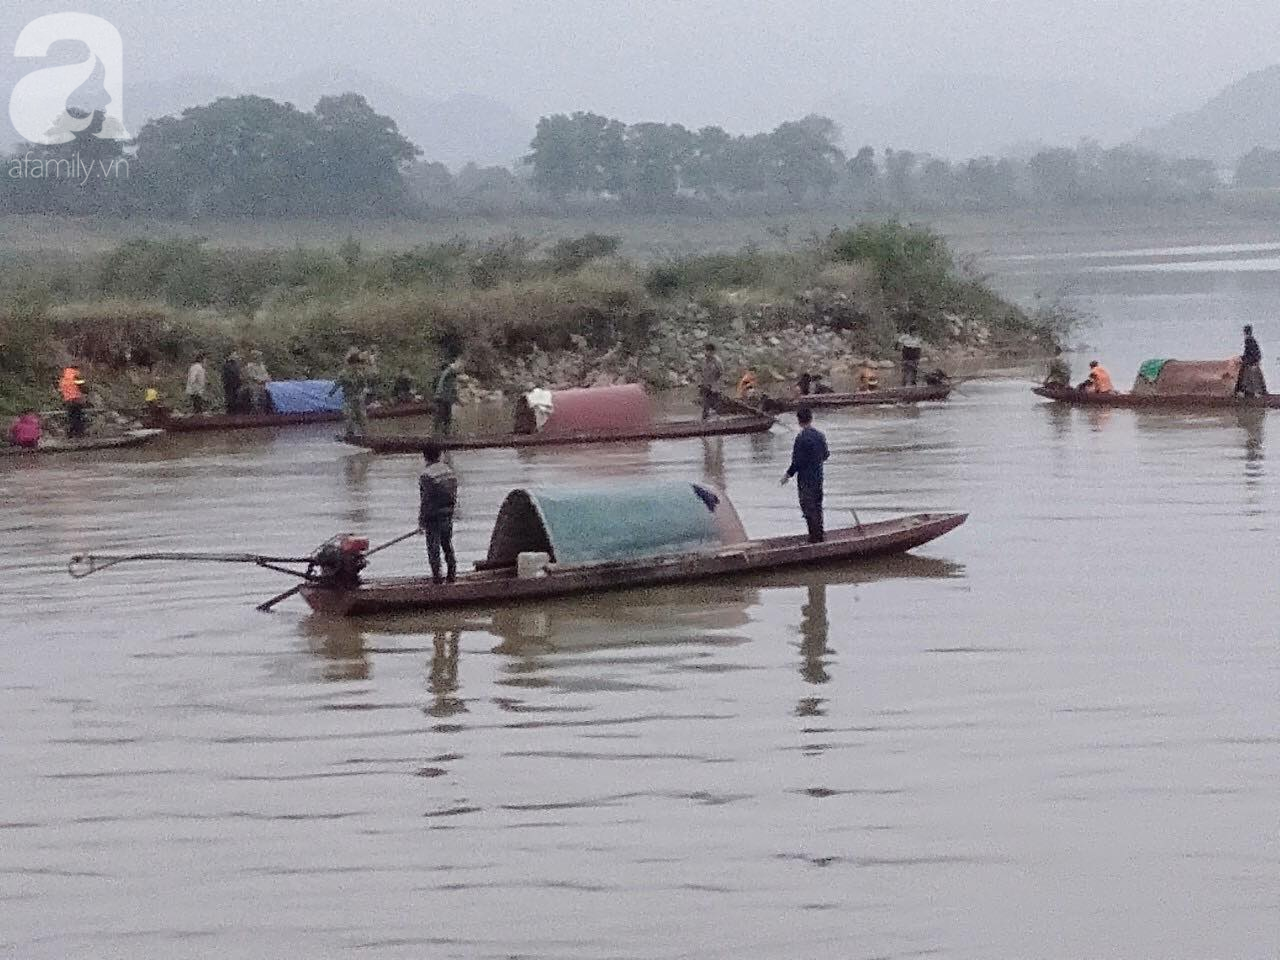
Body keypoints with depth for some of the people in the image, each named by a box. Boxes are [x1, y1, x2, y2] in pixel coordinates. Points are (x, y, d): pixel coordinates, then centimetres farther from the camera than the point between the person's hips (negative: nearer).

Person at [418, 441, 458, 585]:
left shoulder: (427, 476, -17)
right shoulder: (450, 472, 5)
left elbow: (425, 501, -16)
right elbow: (454, 495, 11)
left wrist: (421, 521, -10)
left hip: (433, 516, -7)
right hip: (448, 514, 7)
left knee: (433, 547, 1)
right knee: (447, 544, 17)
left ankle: (437, 575, 0)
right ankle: (452, 574, 19)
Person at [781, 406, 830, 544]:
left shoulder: (801, 438, -20)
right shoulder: (820, 435, 0)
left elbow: (798, 461, -20)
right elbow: (825, 455, 10)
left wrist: (788, 474, -8)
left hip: (805, 478, -7)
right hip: (818, 476, 7)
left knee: (808, 508, 2)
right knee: (817, 506, 17)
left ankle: (814, 537, 4)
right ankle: (819, 536, 25)